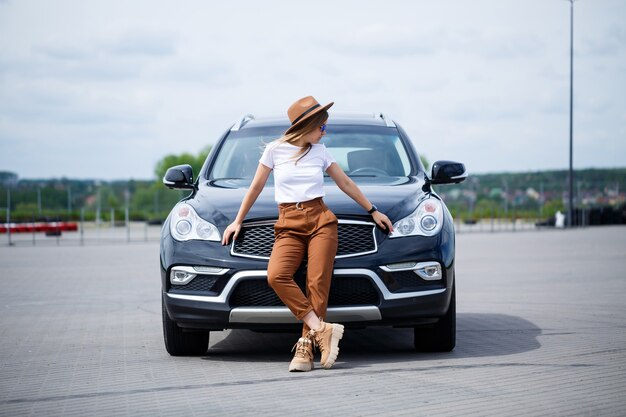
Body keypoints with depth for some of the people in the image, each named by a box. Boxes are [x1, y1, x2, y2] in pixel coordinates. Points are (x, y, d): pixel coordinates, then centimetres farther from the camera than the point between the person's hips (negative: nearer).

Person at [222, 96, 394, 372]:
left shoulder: (320, 152, 11)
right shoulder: (275, 149, 5)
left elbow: (345, 183, 21)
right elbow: (256, 187, 13)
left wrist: (373, 211, 25)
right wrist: (238, 221, 16)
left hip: (321, 221, 1)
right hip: (288, 225, -1)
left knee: (318, 284, -15)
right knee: (276, 276, -27)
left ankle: (306, 347, -14)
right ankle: (322, 329, -26)